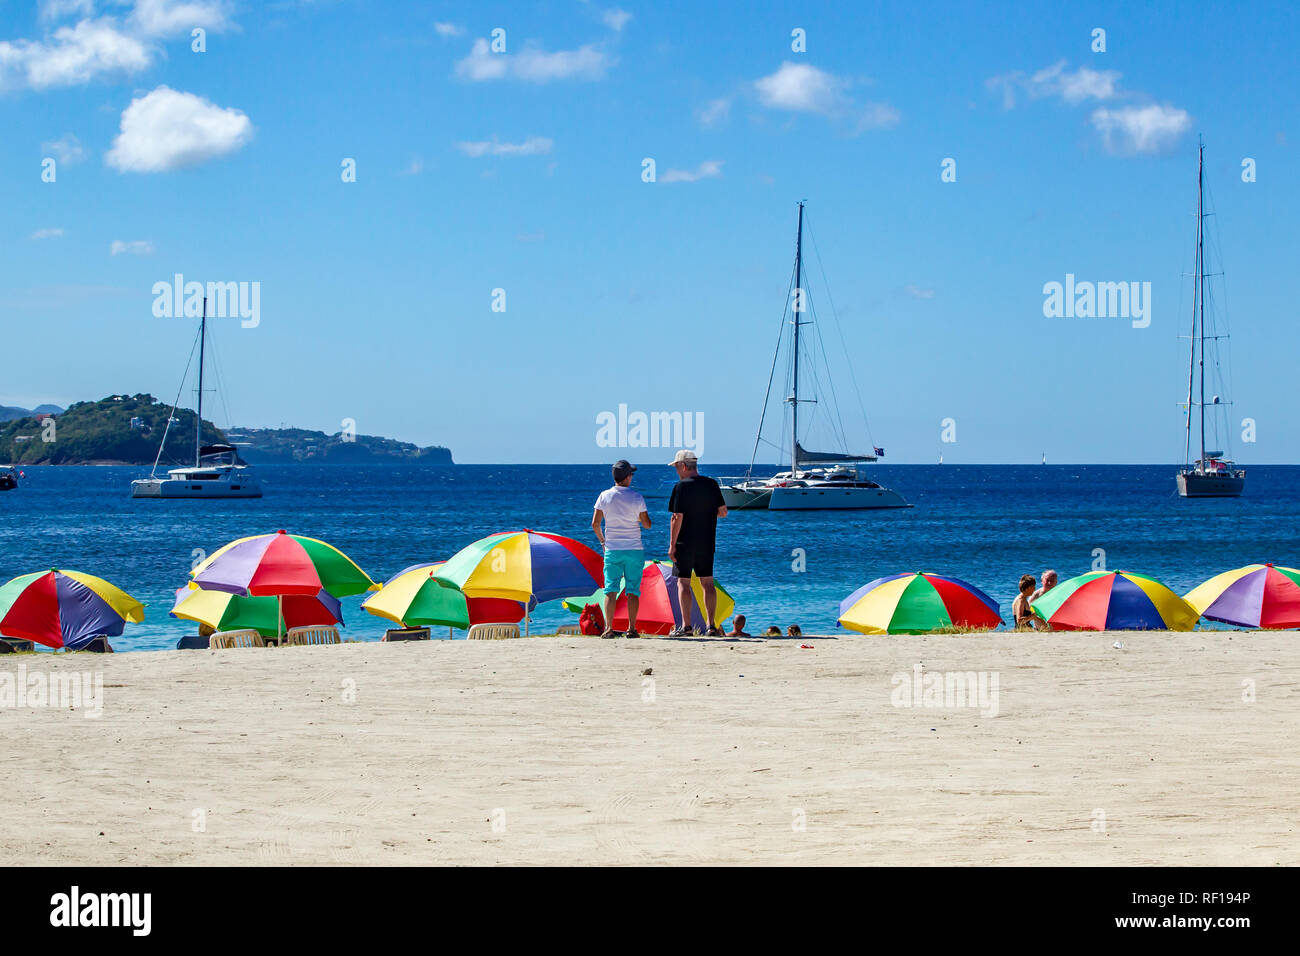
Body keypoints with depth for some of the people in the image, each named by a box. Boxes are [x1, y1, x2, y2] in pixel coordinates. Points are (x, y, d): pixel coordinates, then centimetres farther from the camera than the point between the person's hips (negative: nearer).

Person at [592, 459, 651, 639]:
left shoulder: (605, 496, -2)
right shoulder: (637, 498, -6)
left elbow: (595, 524, 0)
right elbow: (647, 524, -1)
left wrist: (602, 540, 16)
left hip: (612, 550, 1)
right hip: (634, 550, -1)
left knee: (610, 590, 2)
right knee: (633, 590, 4)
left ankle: (609, 628, -7)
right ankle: (632, 629, 0)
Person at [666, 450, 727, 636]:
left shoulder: (681, 487, -11)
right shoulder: (712, 484, 4)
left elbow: (677, 518, -14)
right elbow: (723, 512, 6)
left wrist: (672, 544, -10)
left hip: (685, 543, -5)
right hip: (707, 543, 5)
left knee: (683, 583, 1)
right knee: (708, 583, 8)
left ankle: (686, 626, -4)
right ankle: (712, 625, 5)